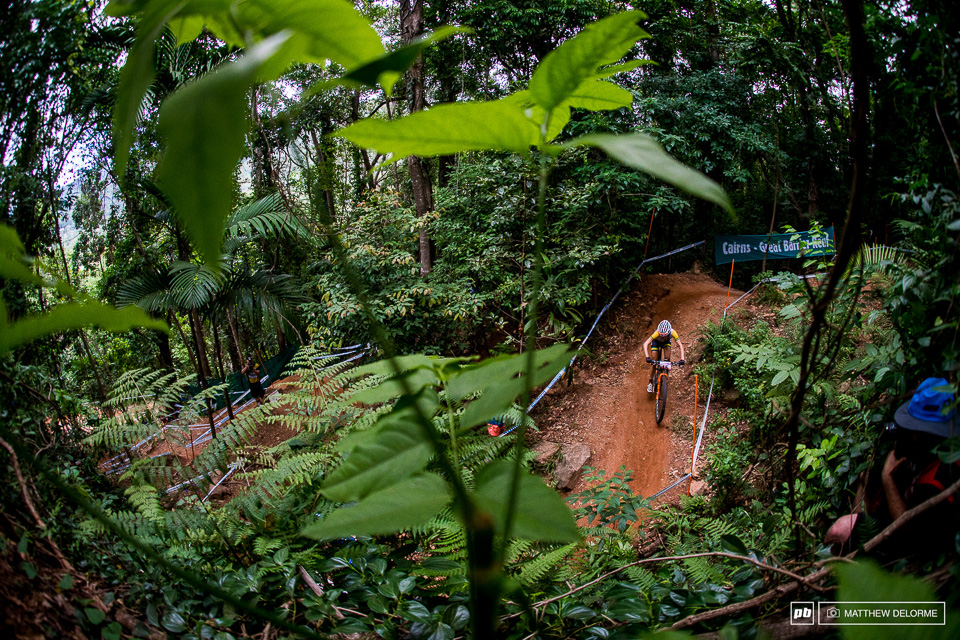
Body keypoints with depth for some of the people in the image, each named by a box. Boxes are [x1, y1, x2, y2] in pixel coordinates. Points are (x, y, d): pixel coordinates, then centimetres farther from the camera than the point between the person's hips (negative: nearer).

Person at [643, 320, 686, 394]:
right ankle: (650, 382, 10)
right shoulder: (657, 333, -44)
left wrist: (682, 358, -49)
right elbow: (645, 344, -48)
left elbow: (680, 345, -38)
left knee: (667, 358, -22)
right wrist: (647, 357, -60)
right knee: (654, 362, -7)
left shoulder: (672, 332, -39)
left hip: (666, 342, 2)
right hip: (656, 342, -2)